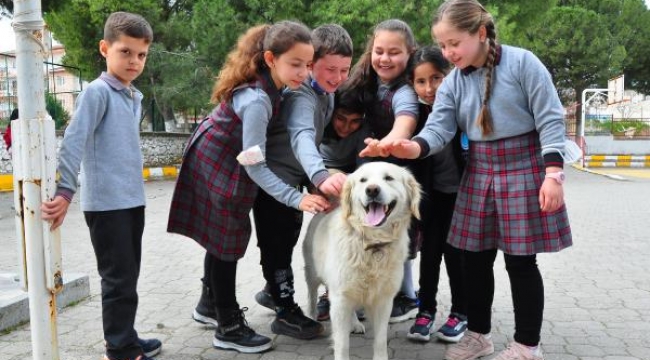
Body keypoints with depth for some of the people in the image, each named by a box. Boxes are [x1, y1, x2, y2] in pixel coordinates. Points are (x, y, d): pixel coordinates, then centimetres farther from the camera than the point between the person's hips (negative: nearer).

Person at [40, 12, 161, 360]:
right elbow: (73, 142, -17)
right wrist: (64, 191, -22)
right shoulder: (97, 91, -10)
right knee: (119, 279, -2)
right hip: (106, 203, -8)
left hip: (133, 200, 8)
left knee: (129, 276, 16)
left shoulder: (135, 97, 14)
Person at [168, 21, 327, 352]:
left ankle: (210, 304, 35)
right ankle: (228, 328, 8)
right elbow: (254, 166, -32)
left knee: (222, 236, 18)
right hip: (217, 166, -9)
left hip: (219, 162, 9)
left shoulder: (266, 83, -8)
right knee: (227, 240, -3)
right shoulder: (257, 100, -33)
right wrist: (297, 198, -38)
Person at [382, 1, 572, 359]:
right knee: (475, 258, 9)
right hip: (479, 171, 5)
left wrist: (552, 174, -17)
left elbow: (550, 120, -10)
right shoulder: (452, 83, 3)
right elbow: (438, 129, -9)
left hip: (525, 168, -5)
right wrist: (410, 147, -31)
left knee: (520, 261, 1)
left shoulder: (522, 63, -10)